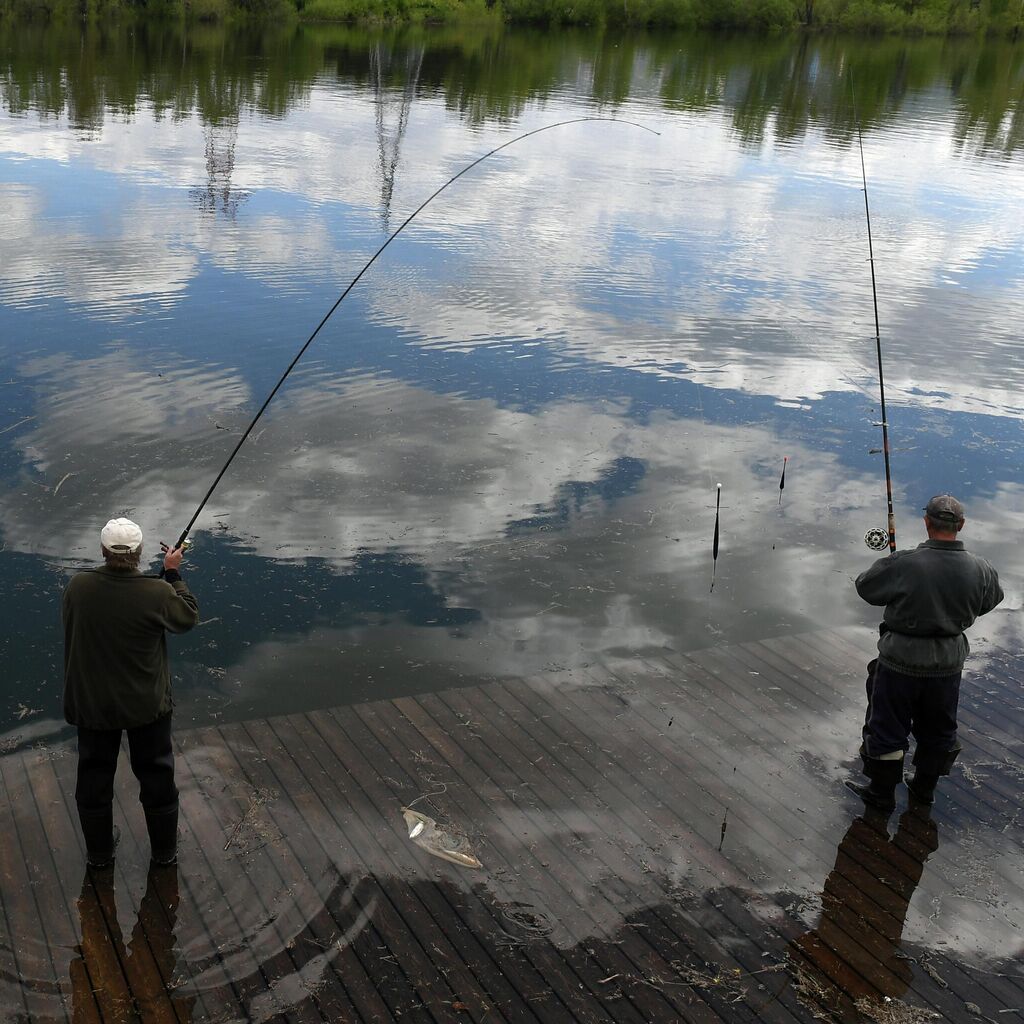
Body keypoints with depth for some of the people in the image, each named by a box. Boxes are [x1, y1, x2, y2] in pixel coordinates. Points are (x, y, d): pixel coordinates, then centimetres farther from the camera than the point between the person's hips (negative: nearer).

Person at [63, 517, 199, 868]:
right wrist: (173, 573, 3)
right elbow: (188, 617, -5)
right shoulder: (157, 593, -24)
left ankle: (98, 852, 37)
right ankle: (164, 850, 33)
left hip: (91, 704, 2)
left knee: (94, 777, 21)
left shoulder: (78, 586, -17)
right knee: (156, 776, 18)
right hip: (147, 706, -2)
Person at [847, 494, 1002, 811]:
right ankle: (925, 787, 40)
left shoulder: (903, 564, -25)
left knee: (888, 726, 13)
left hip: (902, 661, -4)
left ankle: (882, 793, 26)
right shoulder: (979, 569, -13)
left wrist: (885, 566, 10)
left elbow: (865, 587, -9)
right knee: (938, 729, 23)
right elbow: (990, 601, 8)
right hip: (948, 665, 4)